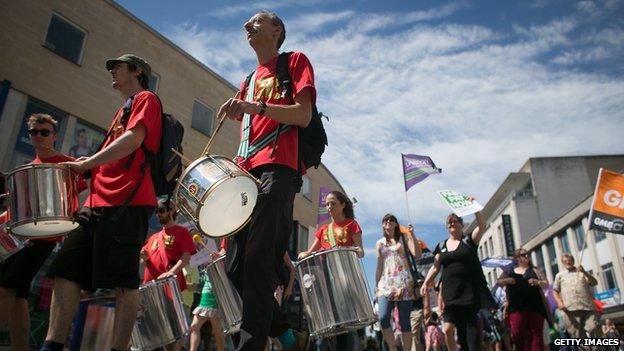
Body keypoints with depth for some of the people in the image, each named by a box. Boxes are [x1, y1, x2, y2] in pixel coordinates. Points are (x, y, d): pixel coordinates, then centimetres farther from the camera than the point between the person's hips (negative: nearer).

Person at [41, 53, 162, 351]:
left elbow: (134, 139, -13)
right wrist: (86, 167, 15)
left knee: (122, 280, -9)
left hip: (126, 202, -9)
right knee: (65, 271, 3)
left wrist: (87, 163, -14)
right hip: (99, 202, 10)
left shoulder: (146, 99, 5)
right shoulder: (123, 111, 32)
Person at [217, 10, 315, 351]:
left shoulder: (295, 61, 12)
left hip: (277, 169, -7)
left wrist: (254, 106, -17)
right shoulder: (249, 81, 32)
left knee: (257, 263, -17)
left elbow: (303, 116, -4)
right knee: (235, 269, 1)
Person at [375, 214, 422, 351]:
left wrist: (412, 235, -11)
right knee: (383, 319, -15)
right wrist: (376, 285, 14)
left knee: (404, 321, -2)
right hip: (385, 284, 2)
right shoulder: (379, 244, 16)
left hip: (403, 284, -2)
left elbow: (417, 254, -7)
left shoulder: (404, 238, 9)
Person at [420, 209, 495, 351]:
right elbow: (435, 267, 11)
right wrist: (425, 283, -2)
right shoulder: (441, 246, 15)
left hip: (470, 291, -2)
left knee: (470, 327, -4)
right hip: (450, 292, 3)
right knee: (448, 328, -9)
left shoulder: (469, 240, 6)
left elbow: (482, 225, -10)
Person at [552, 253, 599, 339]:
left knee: (592, 330, -9)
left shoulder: (581, 272, 19)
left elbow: (594, 283, 8)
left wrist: (585, 273, -6)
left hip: (587, 307, 1)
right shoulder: (560, 275, 16)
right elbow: (555, 291, 15)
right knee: (576, 334, -1)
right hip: (571, 309, -1)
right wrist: (559, 302, -3)